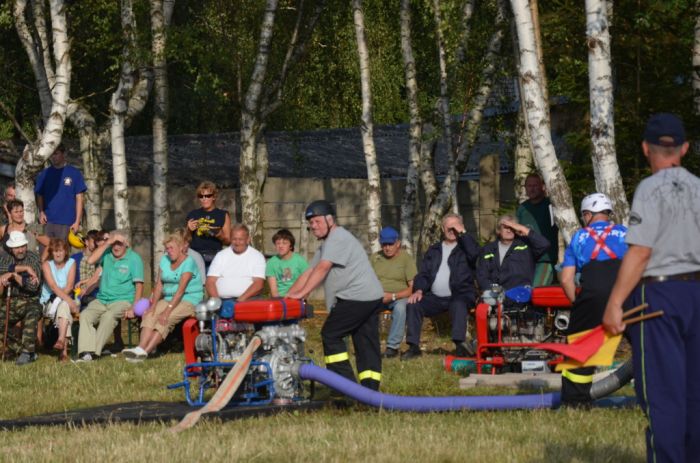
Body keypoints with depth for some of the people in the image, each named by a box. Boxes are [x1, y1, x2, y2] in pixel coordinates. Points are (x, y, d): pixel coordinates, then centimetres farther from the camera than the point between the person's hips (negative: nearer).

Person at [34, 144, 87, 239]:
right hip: (48, 222, 2)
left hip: (66, 223, -2)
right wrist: (41, 212, -5)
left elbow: (79, 198, 3)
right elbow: (39, 196, 14)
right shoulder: (44, 174, 11)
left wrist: (77, 221, -3)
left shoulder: (74, 173, 4)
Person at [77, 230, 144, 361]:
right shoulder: (107, 254, 11)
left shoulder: (134, 259, 1)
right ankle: (86, 351, -39)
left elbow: (139, 285, -3)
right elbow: (91, 260, -9)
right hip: (101, 300, 4)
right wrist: (107, 243, -9)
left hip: (123, 300, -4)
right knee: (85, 315, -24)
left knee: (108, 316, -35)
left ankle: (94, 351, -37)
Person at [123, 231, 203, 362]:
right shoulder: (165, 260, 11)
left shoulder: (188, 263, -11)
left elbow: (181, 290, -19)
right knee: (149, 315, -21)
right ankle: (140, 348, -36)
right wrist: (153, 305, -7)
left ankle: (145, 352, -39)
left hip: (189, 301, -7)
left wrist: (167, 311, -26)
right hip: (168, 298, 7)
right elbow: (159, 285, 7)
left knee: (166, 319, -30)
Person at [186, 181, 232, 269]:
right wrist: (189, 230, 2)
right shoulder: (193, 215, 15)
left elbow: (228, 241, 7)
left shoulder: (222, 215, 8)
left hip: (214, 256, -2)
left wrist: (219, 234, -12)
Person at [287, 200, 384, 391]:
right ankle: (370, 391, 4)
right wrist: (287, 296, 13)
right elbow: (309, 273, 20)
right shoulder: (326, 244, 23)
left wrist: (301, 293, -22)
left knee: (331, 335, -5)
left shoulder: (338, 238, -9)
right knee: (367, 344, 6)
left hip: (356, 297, -10)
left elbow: (322, 269, -19)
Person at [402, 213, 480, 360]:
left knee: (458, 305, -38)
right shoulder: (434, 250, 23)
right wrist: (419, 290, -3)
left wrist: (462, 233, -7)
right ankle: (413, 347, -19)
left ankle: (460, 344, -50)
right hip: (435, 297, 4)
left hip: (460, 295, -4)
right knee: (413, 305, -20)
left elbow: (474, 254, -13)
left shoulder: (465, 247, 12)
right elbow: (423, 274, 17)